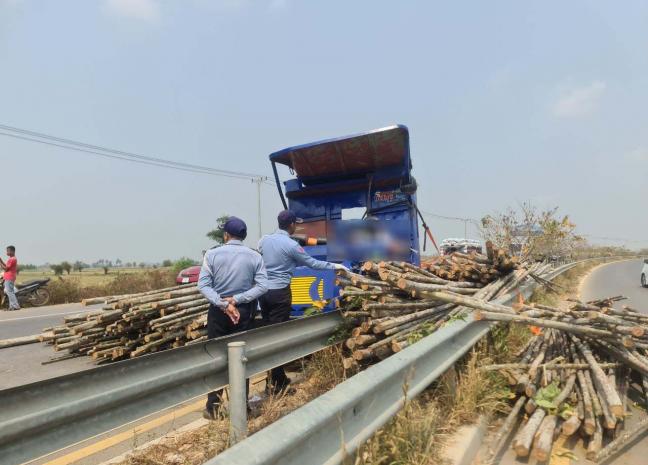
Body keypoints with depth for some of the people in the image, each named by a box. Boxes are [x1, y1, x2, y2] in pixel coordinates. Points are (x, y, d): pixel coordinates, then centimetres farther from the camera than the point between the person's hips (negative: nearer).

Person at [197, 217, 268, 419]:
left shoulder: (212, 254, -5)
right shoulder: (255, 256, -3)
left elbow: (203, 285, -11)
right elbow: (262, 286, -10)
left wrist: (223, 305, -15)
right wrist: (237, 300, -12)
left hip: (218, 311, 0)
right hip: (244, 312, 1)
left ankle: (212, 407, 17)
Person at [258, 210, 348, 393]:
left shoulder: (264, 240, 6)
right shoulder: (291, 245, -12)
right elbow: (312, 263, -5)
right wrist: (334, 266, 6)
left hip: (263, 291, 6)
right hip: (280, 292, -6)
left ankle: (273, 377, 24)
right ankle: (277, 382, 8)